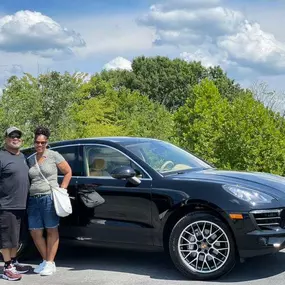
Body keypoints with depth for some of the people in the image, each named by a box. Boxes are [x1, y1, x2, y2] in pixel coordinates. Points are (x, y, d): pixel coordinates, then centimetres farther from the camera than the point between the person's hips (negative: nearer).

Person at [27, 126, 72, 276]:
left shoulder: (54, 155, -1)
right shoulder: (30, 160, 13)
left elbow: (68, 172, 3)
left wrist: (61, 190, -3)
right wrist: (28, 195, 8)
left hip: (49, 198, -5)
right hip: (33, 200, 5)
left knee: (51, 231, 2)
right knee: (35, 233, 6)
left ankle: (50, 263, 9)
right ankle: (45, 261, 21)